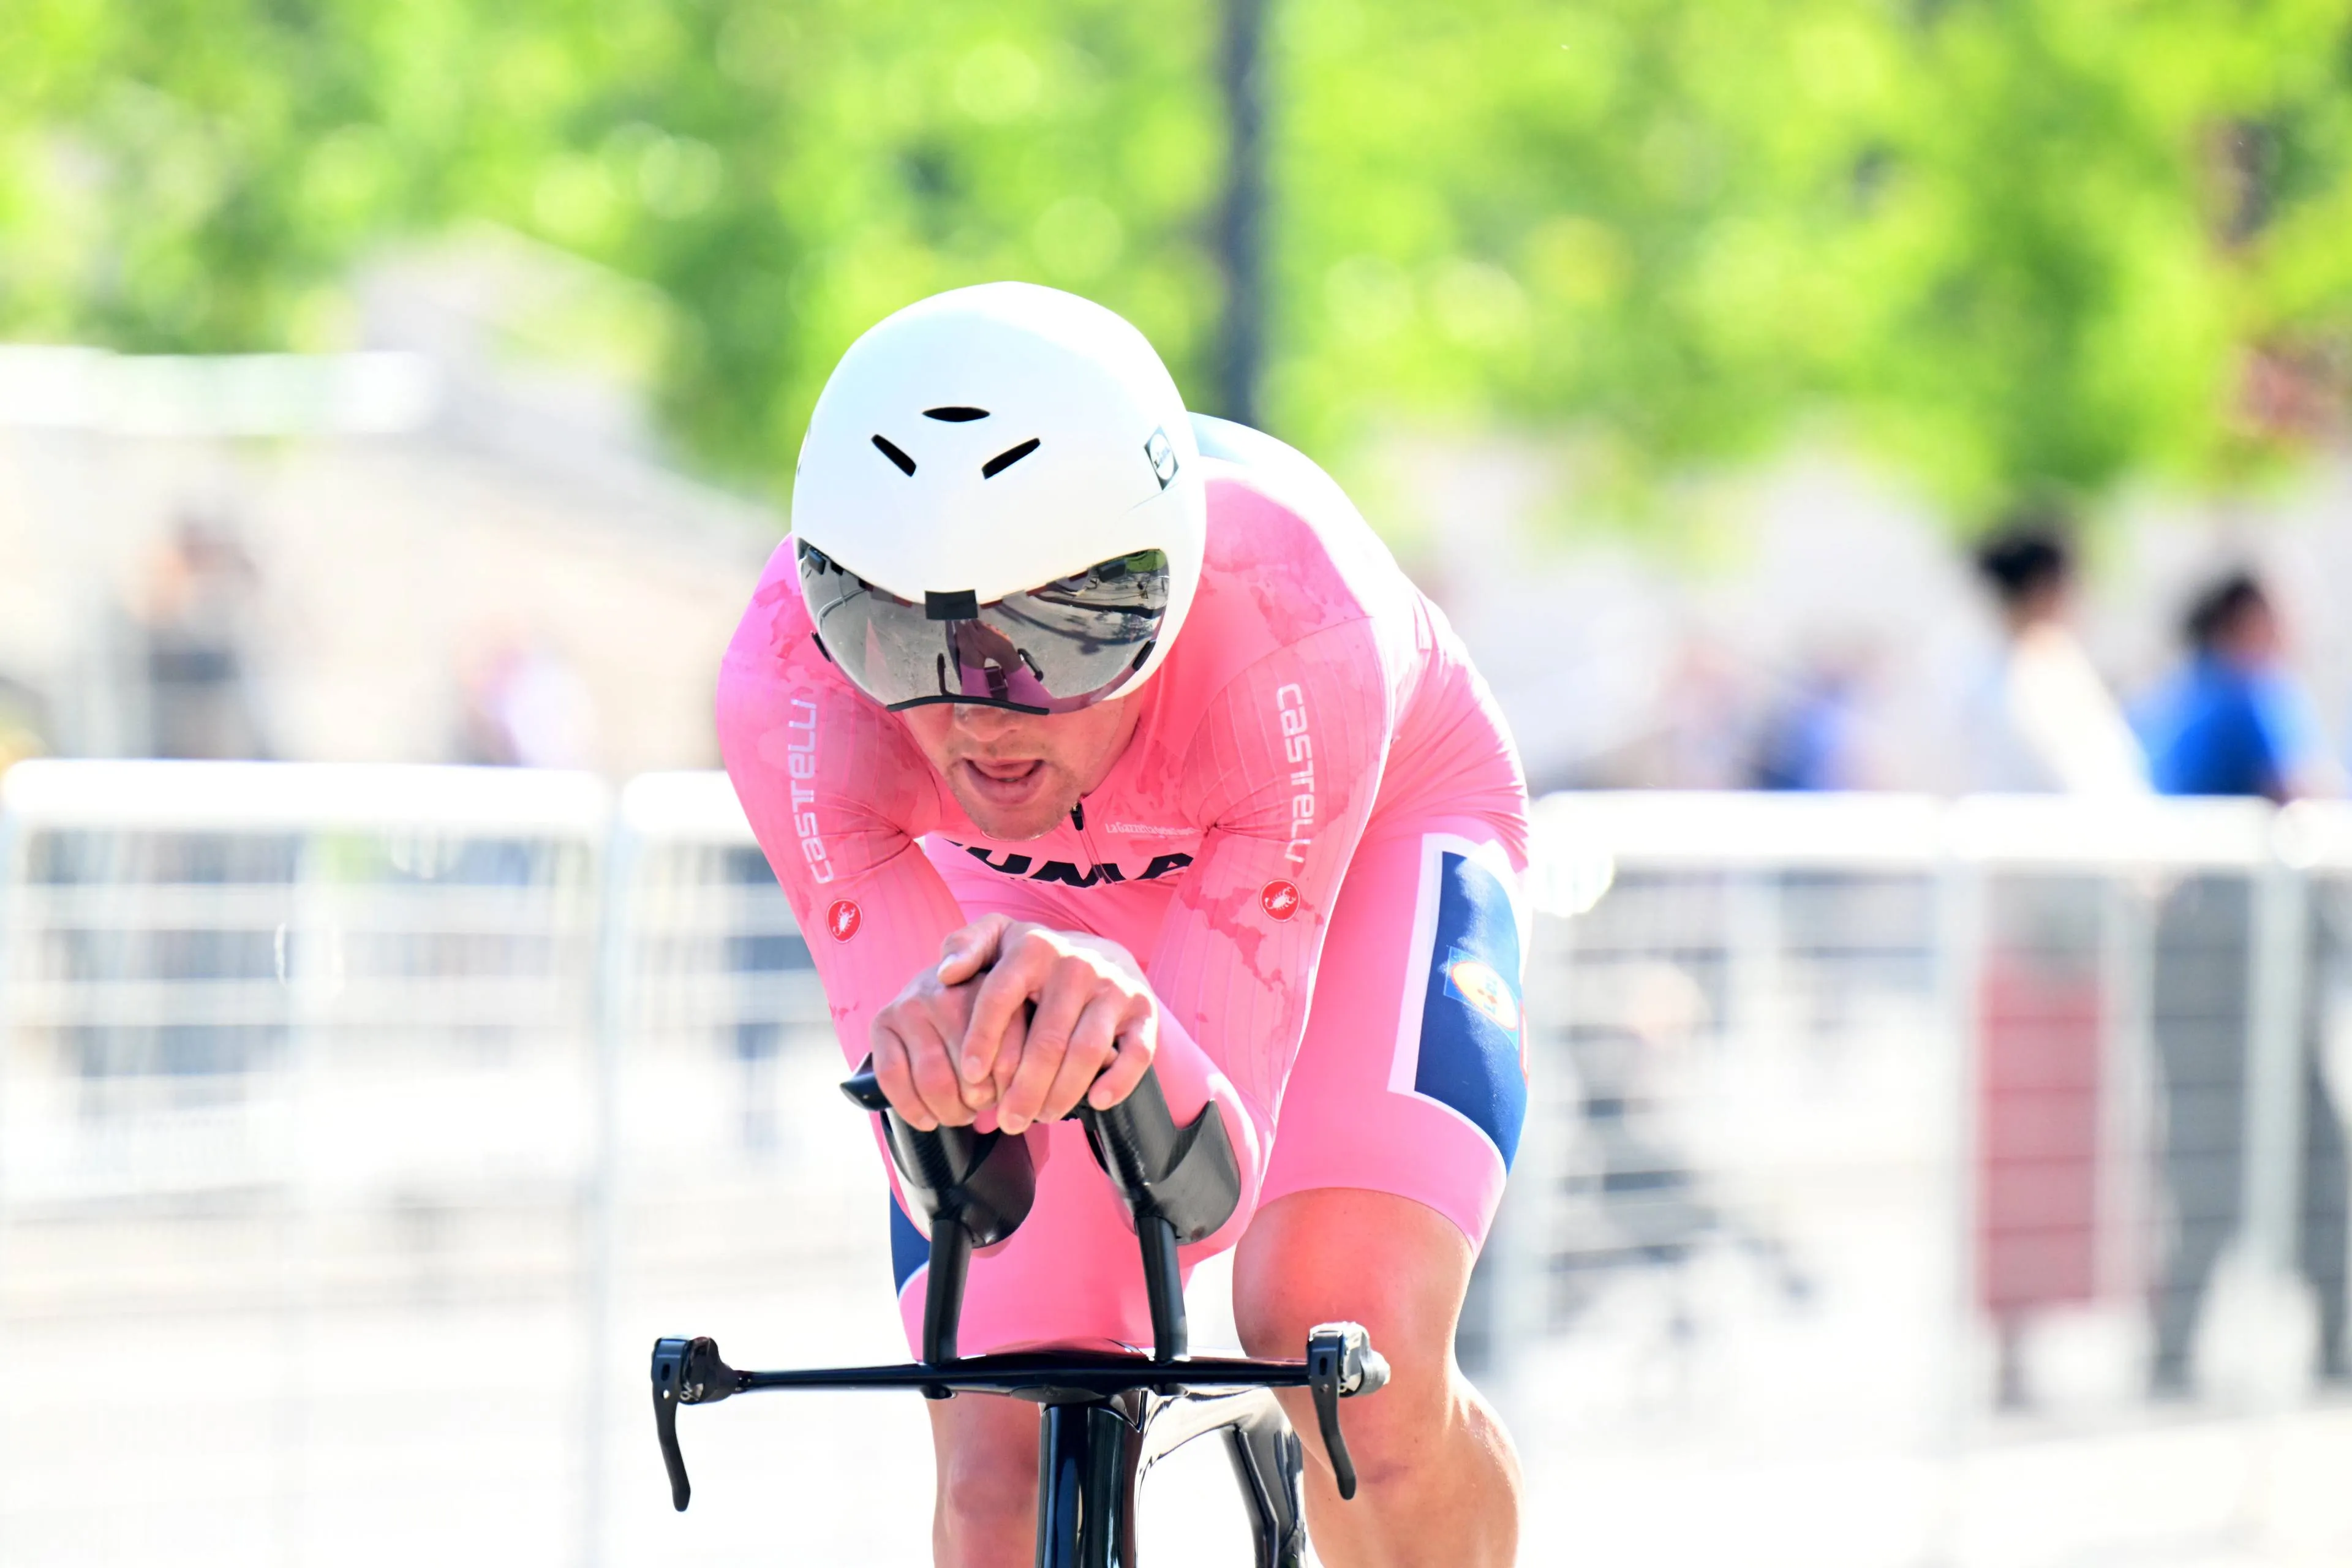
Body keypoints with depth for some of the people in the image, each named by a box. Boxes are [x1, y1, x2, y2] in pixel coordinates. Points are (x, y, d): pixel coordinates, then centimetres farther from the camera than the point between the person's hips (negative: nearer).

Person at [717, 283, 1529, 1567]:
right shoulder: (789, 685, -36)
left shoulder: (1292, 635, -41)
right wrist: (920, 1058, -61)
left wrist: (1118, 1008, -66)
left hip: (1362, 846, -2)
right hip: (1032, 895, 2)